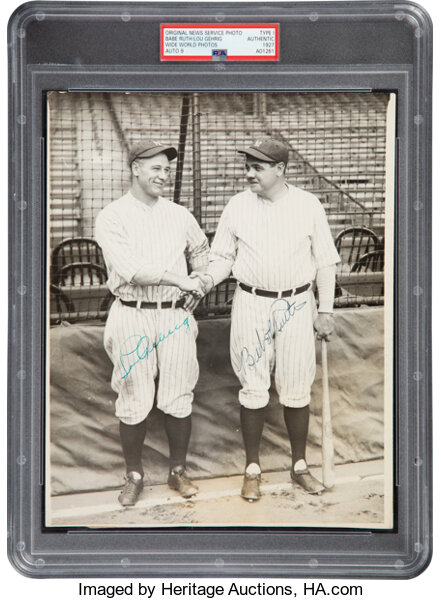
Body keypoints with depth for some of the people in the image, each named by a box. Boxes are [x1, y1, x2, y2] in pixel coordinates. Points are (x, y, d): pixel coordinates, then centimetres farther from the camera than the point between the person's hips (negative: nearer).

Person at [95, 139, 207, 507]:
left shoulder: (179, 215, 9)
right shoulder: (113, 217, -4)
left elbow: (201, 253, 27)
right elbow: (129, 268, -18)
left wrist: (196, 288, 16)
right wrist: (179, 279, -17)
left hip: (175, 316, 3)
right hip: (132, 316, -3)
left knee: (178, 399, 6)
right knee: (134, 402, 3)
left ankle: (178, 471, 22)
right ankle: (134, 475, 20)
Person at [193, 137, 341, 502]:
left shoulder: (308, 205, 1)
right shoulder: (238, 205, 3)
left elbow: (326, 261, 4)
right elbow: (223, 256, 8)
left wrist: (326, 311, 2)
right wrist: (208, 279, -12)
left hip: (297, 305, 0)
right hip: (251, 304, 1)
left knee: (297, 391, 5)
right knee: (253, 389, 4)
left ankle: (300, 466, 22)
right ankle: (253, 469, 17)